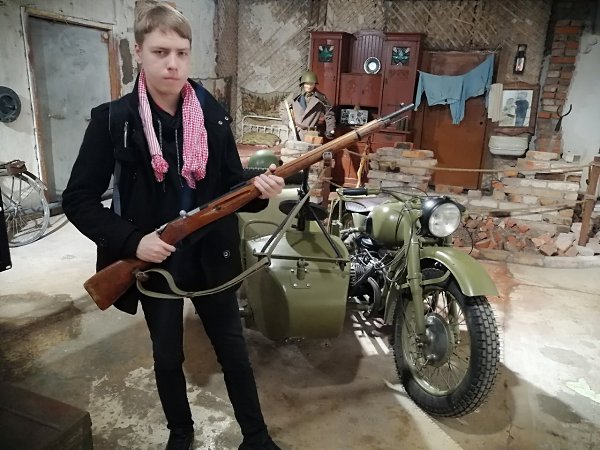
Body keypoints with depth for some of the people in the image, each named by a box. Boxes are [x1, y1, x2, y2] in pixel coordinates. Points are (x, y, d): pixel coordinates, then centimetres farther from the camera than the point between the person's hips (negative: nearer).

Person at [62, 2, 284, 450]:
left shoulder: (213, 115, -3)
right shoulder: (112, 119, -9)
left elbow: (231, 186, 1)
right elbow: (78, 200, -7)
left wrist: (259, 190, -21)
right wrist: (132, 240, -19)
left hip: (210, 257, 2)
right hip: (153, 259, -1)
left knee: (234, 348, 13)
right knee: (167, 354, 18)